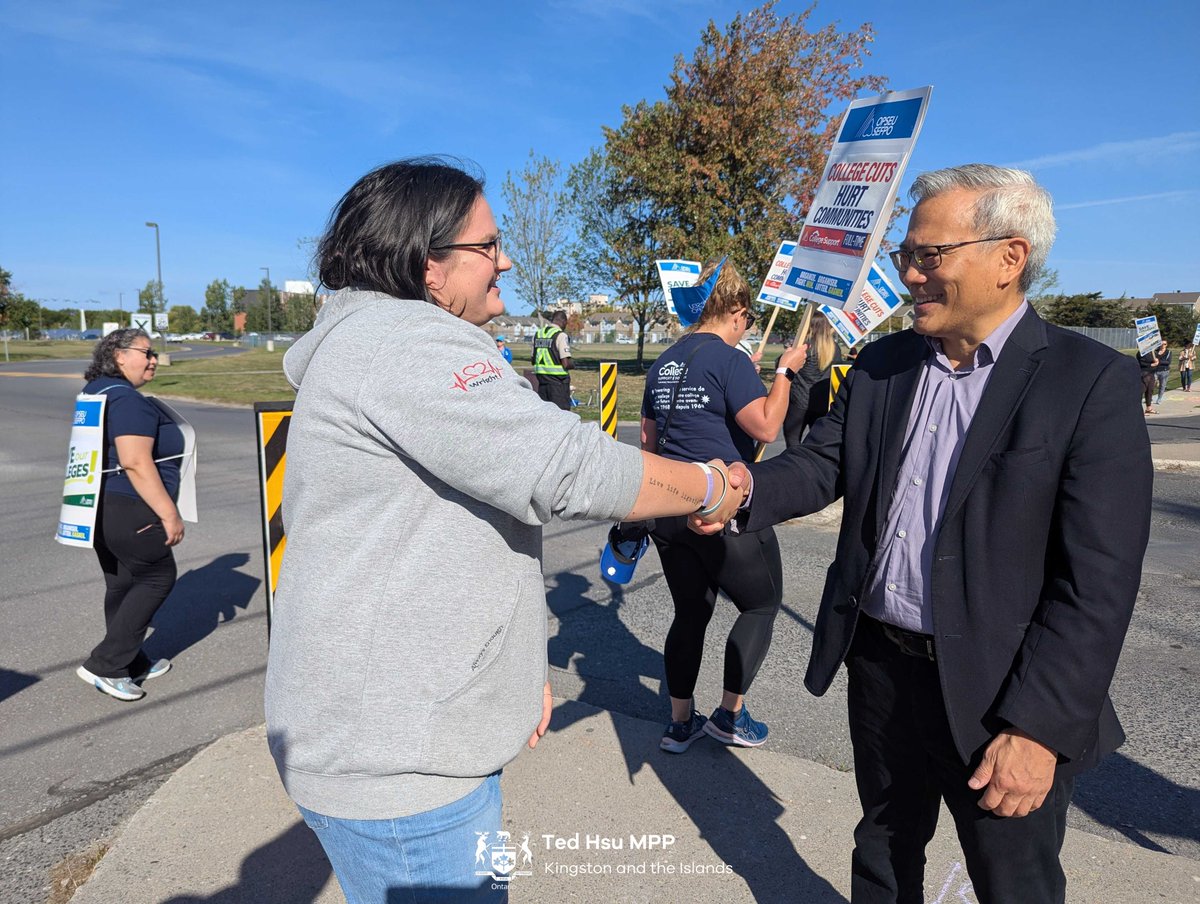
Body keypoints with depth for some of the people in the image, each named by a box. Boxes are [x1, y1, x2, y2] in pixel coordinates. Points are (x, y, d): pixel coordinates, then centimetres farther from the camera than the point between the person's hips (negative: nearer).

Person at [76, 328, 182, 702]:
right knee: (158, 576, 4)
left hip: (100, 506, 10)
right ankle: (103, 664, 6)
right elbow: (135, 463, -26)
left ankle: (131, 664, 29)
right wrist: (169, 514, -23)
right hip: (127, 511, -10)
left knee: (122, 584, 17)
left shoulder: (96, 391, 14)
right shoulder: (128, 400, -19)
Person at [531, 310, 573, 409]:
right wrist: (573, 365, 4)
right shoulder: (560, 335, -11)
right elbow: (566, 363, -17)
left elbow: (533, 359, 13)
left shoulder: (538, 333, 10)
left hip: (541, 377, 7)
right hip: (557, 379, -7)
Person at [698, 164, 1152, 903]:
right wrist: (746, 487, -22)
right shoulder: (882, 364, 4)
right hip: (880, 667, 5)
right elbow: (823, 463, -1)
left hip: (999, 697, -4)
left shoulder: (1089, 382, -13)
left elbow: (1099, 581, -16)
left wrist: (1037, 726, -19)